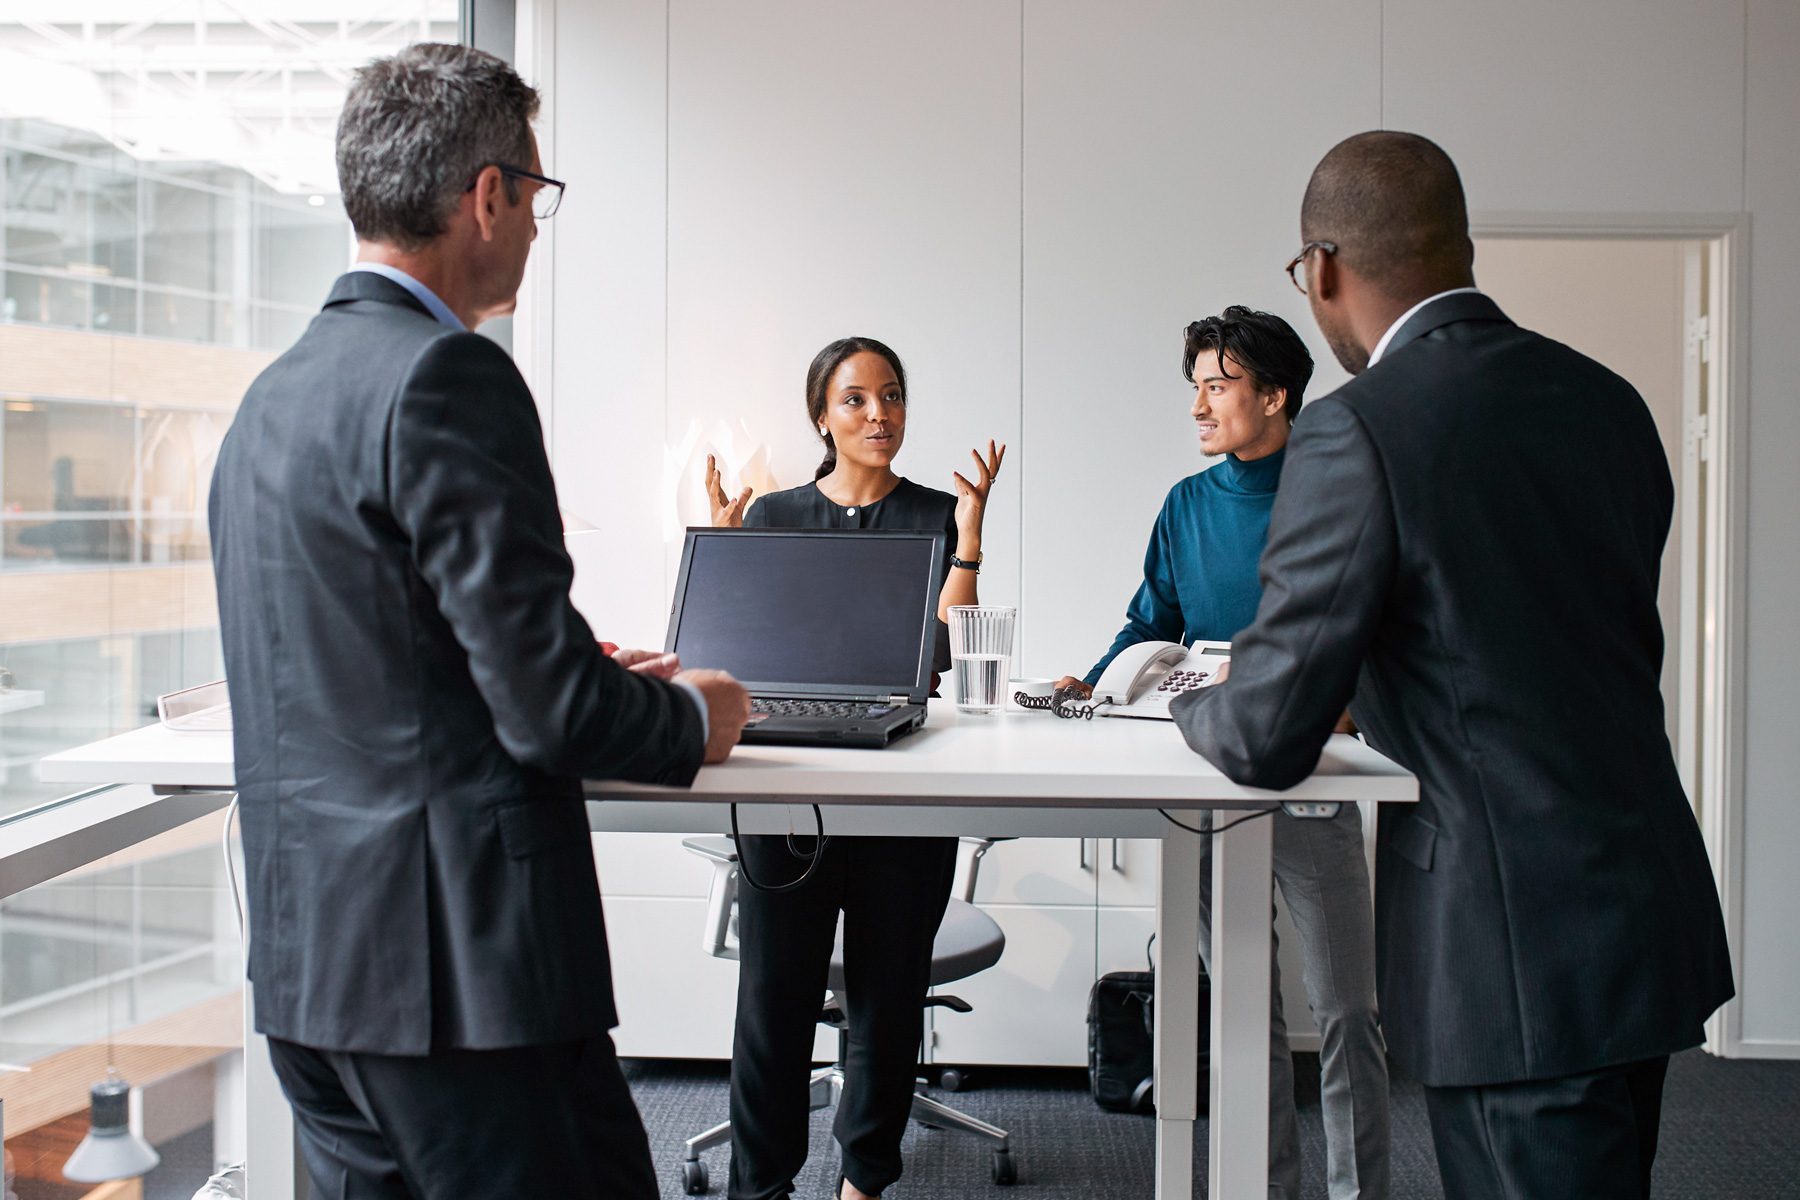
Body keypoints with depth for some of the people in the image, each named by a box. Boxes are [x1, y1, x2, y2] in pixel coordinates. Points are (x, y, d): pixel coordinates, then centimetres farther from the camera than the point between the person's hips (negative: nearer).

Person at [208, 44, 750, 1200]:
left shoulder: (275, 395, 13)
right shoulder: (448, 378, -15)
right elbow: (549, 711, -18)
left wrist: (575, 675, 25)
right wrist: (692, 717, 2)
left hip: (307, 958, 9)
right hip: (457, 965, -9)